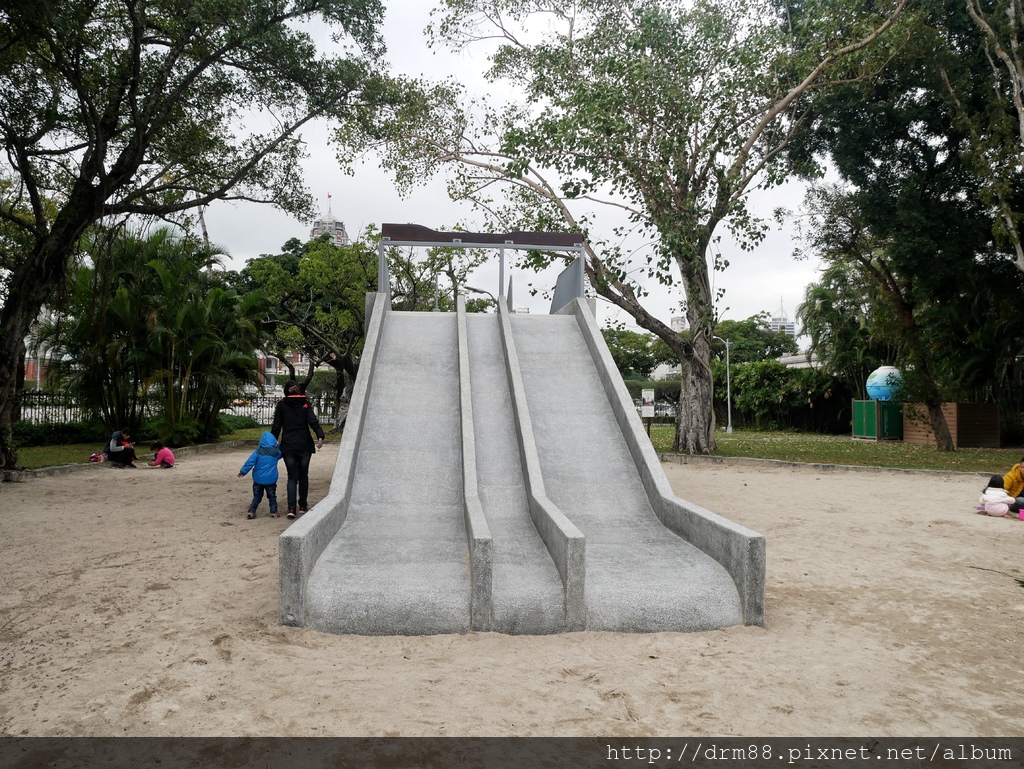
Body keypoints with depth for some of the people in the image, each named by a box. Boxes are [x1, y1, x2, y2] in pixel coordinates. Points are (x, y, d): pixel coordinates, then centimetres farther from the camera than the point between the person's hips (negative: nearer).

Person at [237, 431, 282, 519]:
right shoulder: (276, 452, -3)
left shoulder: (258, 452, -7)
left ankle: (251, 511, 5)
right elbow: (280, 454, 21)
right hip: (271, 479, 0)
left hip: (258, 479, 0)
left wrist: (243, 471, -2)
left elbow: (250, 462, -11)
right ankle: (274, 512, 11)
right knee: (272, 496, 12)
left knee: (257, 496, 12)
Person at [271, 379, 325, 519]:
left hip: (288, 446, 0)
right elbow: (313, 421, -13)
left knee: (292, 477, 4)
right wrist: (320, 436, -23)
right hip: (304, 445, 0)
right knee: (303, 475, 14)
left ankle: (291, 508, -11)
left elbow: (276, 427, 1)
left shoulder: (281, 405, 2)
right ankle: (303, 506, 20)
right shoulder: (305, 404, 1)